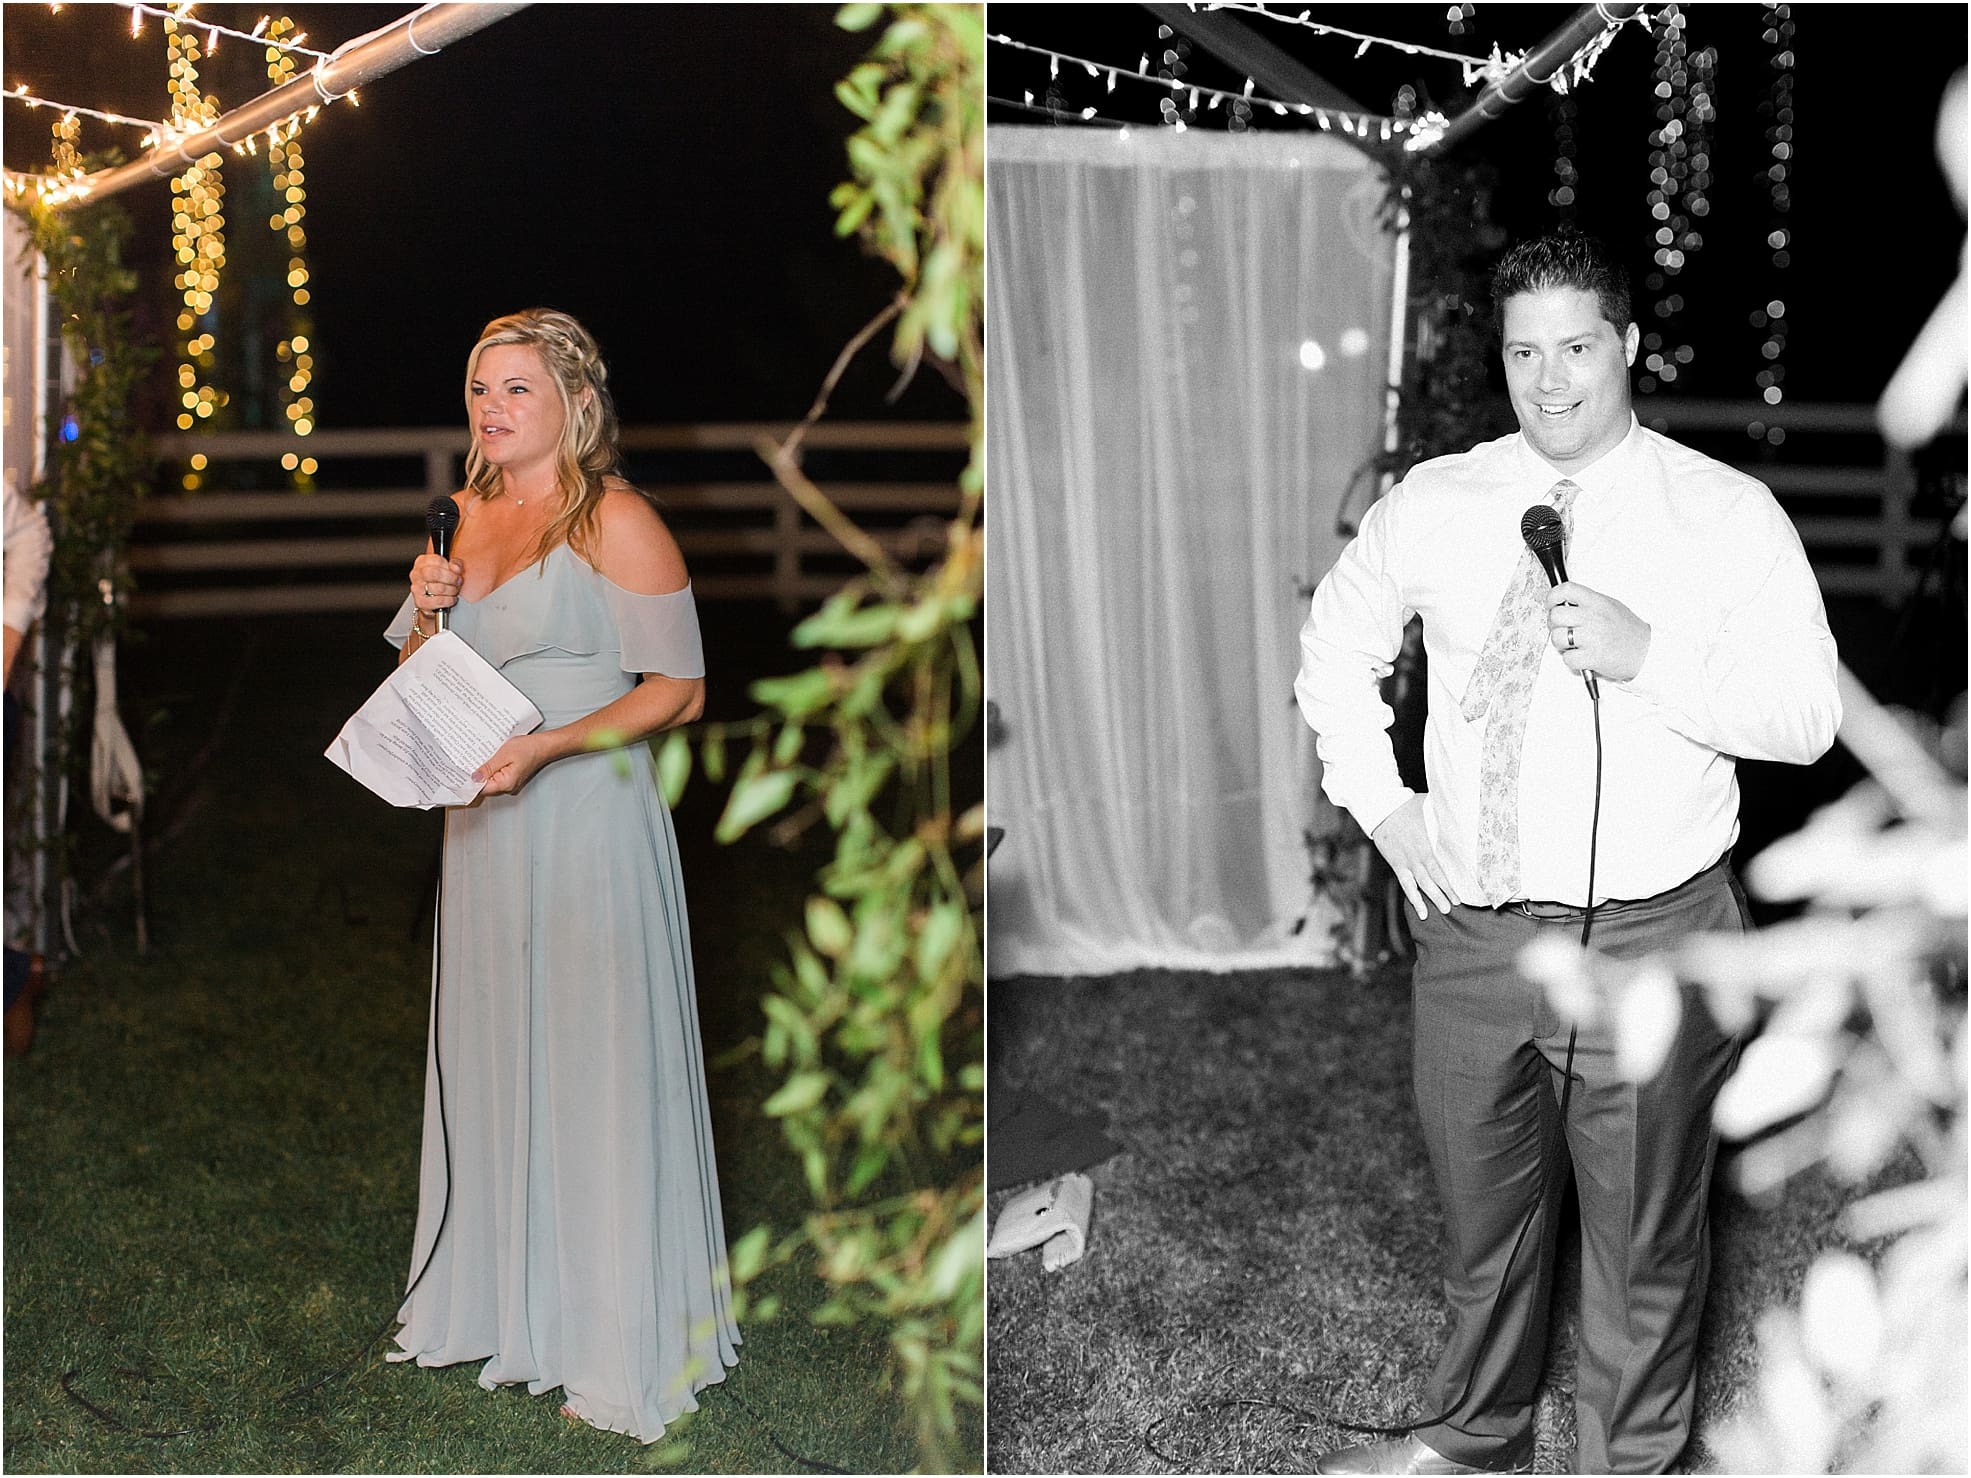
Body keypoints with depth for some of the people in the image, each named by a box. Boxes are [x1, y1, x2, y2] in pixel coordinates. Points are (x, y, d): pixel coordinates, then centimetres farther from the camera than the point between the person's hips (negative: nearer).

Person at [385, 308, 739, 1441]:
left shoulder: (618, 522, -10)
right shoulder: (472, 516, 11)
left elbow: (680, 690, -12)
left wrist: (547, 745, -23)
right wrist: (427, 613, -2)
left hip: (589, 818, -7)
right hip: (486, 825, 7)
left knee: (595, 1065, 0)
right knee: (494, 1059, 14)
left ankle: (621, 1336, 13)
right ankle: (504, 1301, 29)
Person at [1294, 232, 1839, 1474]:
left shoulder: (1728, 516, -6)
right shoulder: (1435, 503, 2)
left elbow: (1810, 716, -10)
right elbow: (1337, 640, 17)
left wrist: (1650, 657, -24)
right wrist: (1378, 798, 5)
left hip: (1651, 940, -3)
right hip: (1471, 928, 3)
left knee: (1646, 1234, 13)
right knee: (1482, 1209, 20)